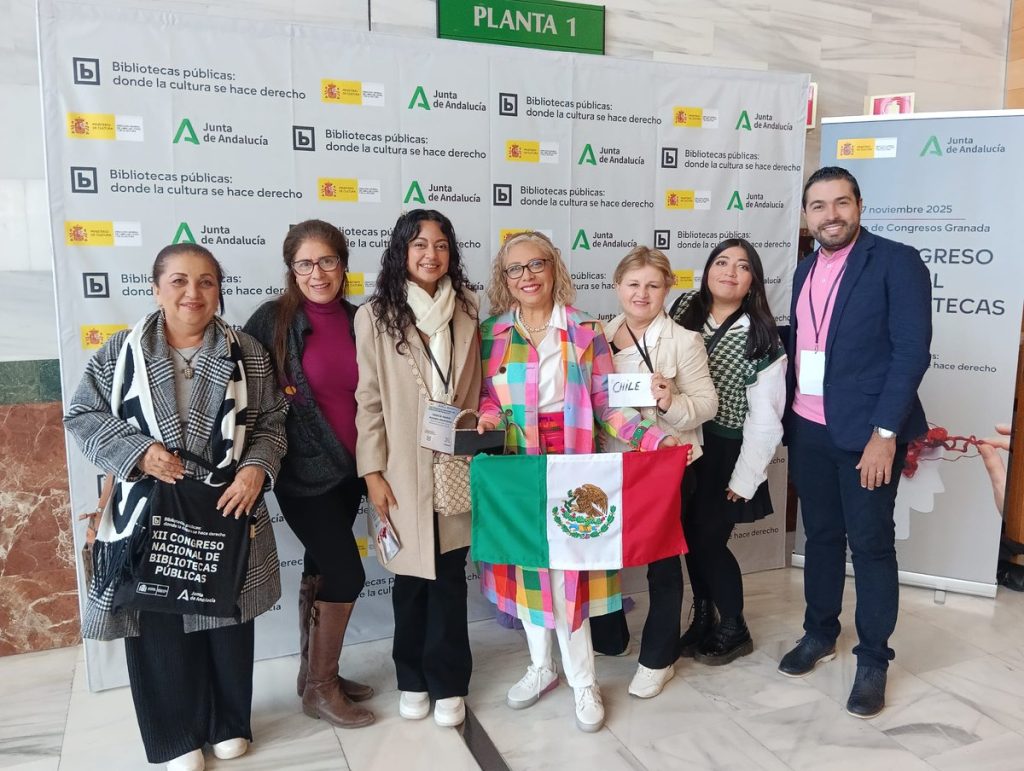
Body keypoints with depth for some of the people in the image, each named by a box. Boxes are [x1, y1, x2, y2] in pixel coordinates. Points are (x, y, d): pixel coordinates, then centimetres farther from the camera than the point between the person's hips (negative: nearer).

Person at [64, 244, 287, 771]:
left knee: (227, 620, 12)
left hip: (227, 511, 1)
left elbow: (271, 422, 4)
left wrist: (256, 469, -15)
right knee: (158, 627, 8)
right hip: (149, 514, 0)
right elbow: (82, 416, 1)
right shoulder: (122, 351, 0)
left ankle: (229, 723, 34)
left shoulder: (245, 353, 2)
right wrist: (138, 452, -14)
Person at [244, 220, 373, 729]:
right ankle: (320, 688, 15)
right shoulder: (273, 319, -9)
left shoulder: (357, 320, 4)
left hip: (348, 467, 5)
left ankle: (313, 674, 31)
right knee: (347, 573, -4)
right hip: (304, 469, -5)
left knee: (321, 569, 16)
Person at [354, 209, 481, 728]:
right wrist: (373, 473, -7)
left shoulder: (465, 311, 6)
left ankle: (448, 683, 22)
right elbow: (368, 400, -4)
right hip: (404, 470, -2)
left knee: (450, 575, 8)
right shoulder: (375, 316, -4)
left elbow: (474, 391, 10)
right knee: (410, 575, 10)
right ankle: (413, 680, 29)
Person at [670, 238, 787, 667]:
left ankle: (734, 630, 22)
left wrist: (745, 478, -12)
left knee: (708, 539, -1)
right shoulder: (685, 309, -2)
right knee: (690, 534, 12)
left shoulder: (761, 339, -14)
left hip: (726, 451, -4)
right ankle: (703, 619, 33)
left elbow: (765, 418, -13)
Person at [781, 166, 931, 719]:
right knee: (821, 535, 15)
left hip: (868, 431, -5)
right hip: (808, 429, 5)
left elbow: (912, 352, -14)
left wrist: (884, 433, -18)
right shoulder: (806, 270, 11)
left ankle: (873, 661, 18)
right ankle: (819, 633, 32)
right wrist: (789, 416, 7)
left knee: (871, 543, 4)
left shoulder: (897, 261, -8)